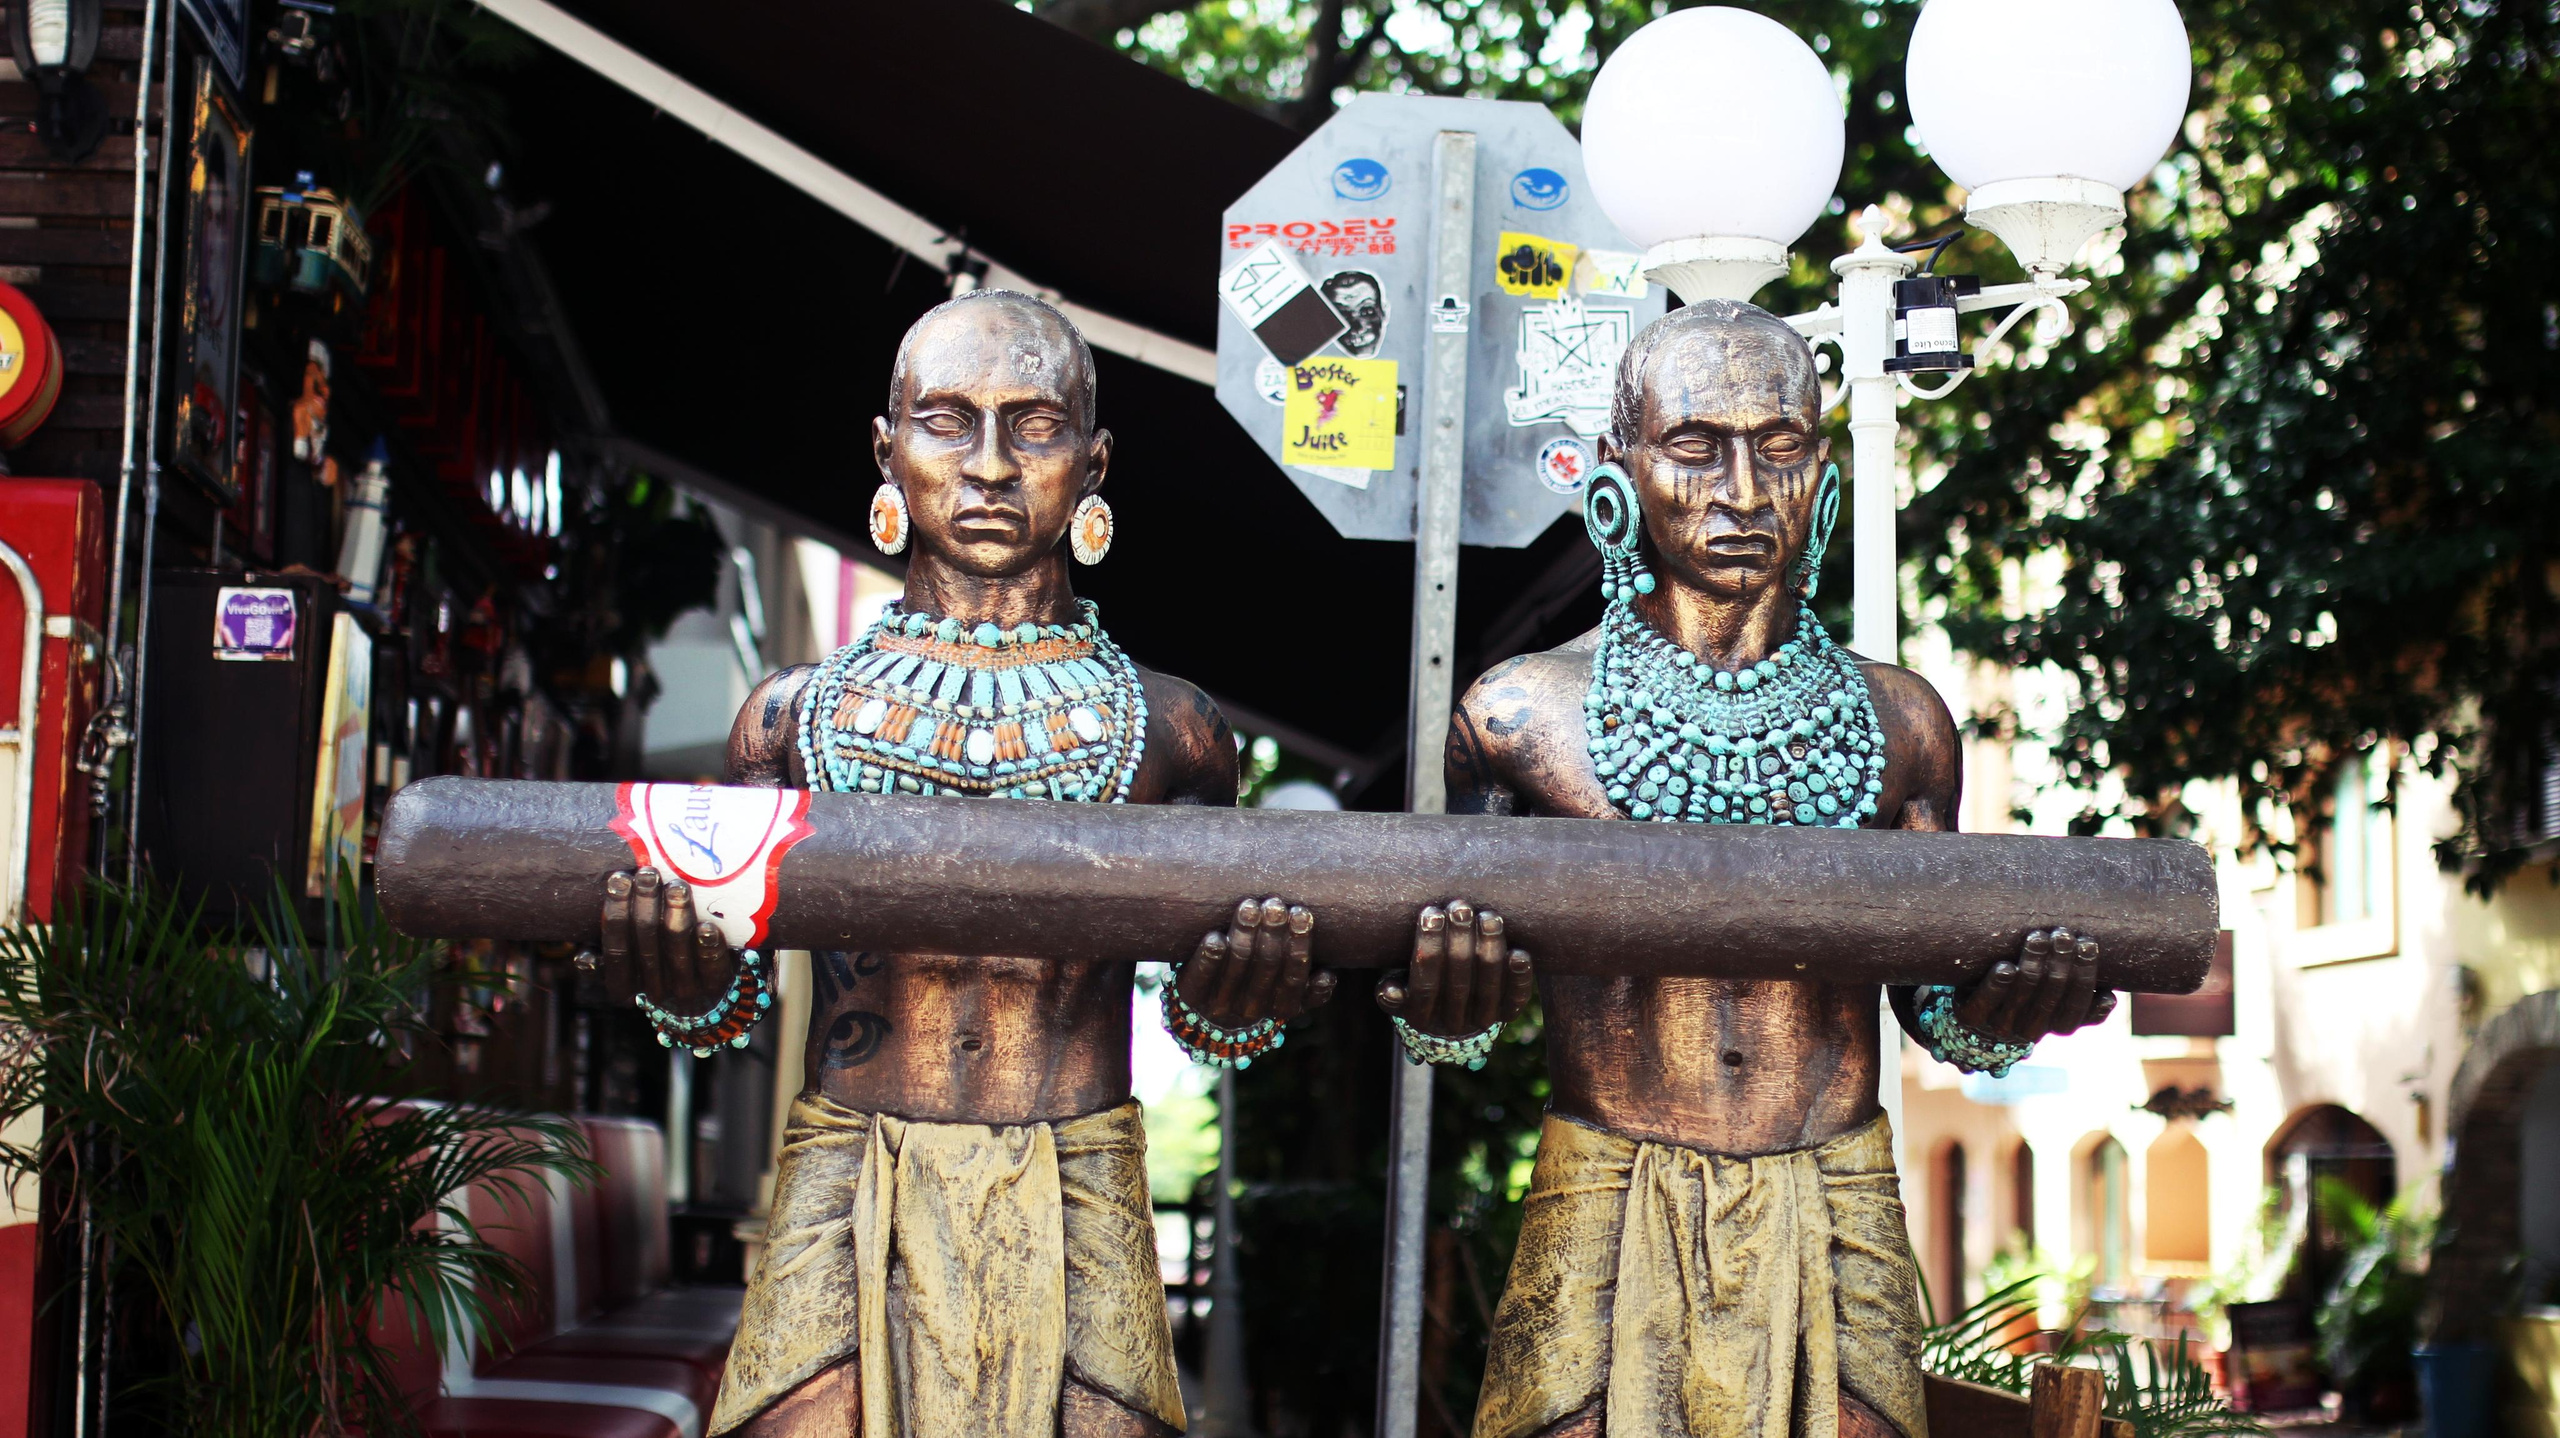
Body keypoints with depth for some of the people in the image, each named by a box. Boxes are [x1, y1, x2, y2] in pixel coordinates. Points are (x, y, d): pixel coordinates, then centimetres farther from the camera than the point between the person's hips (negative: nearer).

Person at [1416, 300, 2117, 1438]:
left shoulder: (1899, 722, 8)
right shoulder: (1519, 714, 1)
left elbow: (1937, 1002, 15)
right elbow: (1458, 1011, 6)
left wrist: (2013, 1001, -8)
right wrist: (1432, 984, -18)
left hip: (1838, 1236, 2)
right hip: (1608, 1221, -2)